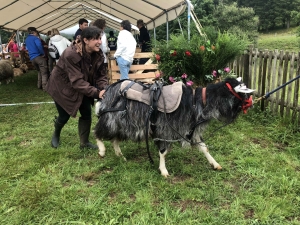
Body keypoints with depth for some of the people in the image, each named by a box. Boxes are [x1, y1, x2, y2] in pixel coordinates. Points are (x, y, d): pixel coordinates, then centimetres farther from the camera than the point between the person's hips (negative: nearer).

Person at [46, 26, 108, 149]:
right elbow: (77, 81, -39)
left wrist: (105, 89, -31)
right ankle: (56, 134, 39)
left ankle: (84, 142, 18)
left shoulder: (98, 54, -17)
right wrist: (96, 93, -45)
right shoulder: (71, 54, -37)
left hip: (81, 87, 5)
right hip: (62, 86, -5)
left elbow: (101, 75, -11)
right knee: (64, 116, 5)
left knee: (87, 113, 0)